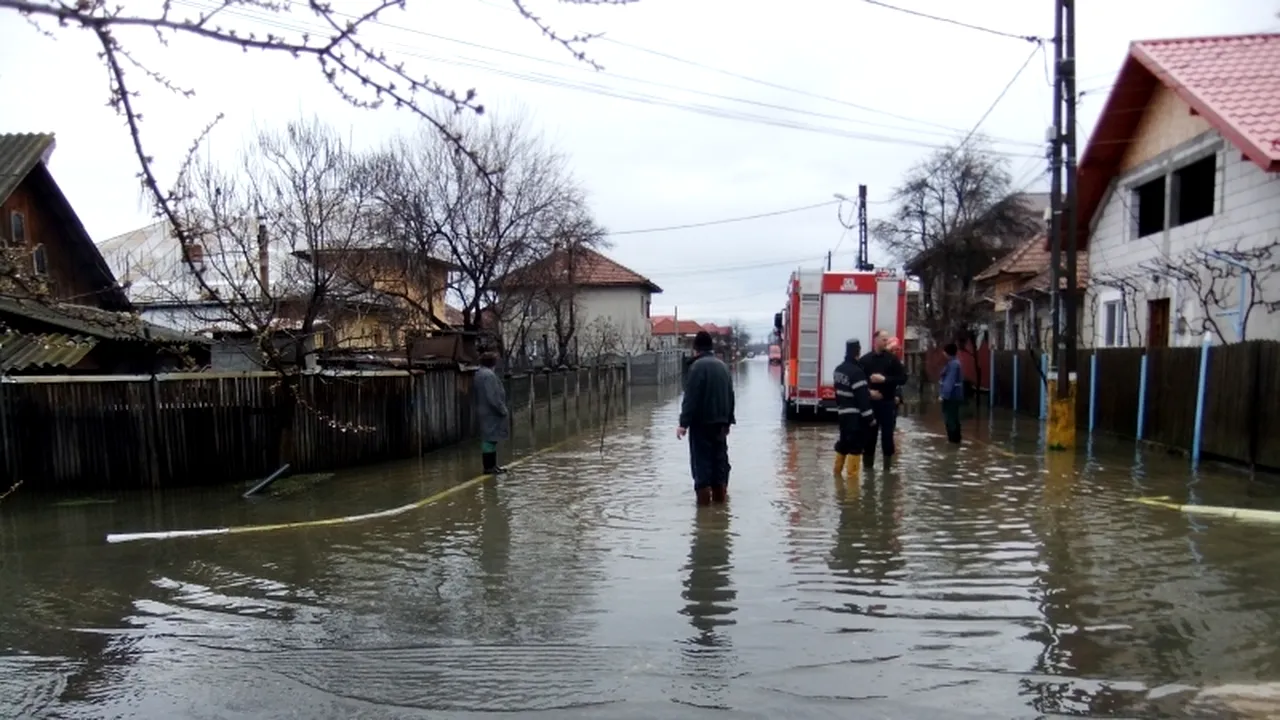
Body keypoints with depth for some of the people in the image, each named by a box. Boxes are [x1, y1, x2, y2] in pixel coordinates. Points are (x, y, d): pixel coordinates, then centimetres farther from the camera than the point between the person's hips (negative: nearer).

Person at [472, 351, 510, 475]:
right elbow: (493, 397, -24)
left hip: (484, 411, 10)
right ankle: (489, 467, 0)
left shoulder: (478, 374, 13)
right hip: (491, 413, -10)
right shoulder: (489, 375, -20)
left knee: (489, 439, 15)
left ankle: (492, 465, 22)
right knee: (490, 439, -5)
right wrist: (503, 410, -14)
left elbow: (474, 394, 20)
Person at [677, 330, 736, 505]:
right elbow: (730, 395, 17)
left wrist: (684, 423, -15)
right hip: (720, 421, 7)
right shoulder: (722, 365, 12)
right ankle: (720, 494, 17)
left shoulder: (697, 366, -12)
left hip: (701, 422, -7)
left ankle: (704, 496, -4)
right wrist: (728, 420, 22)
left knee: (701, 459, -3)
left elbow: (691, 398, -17)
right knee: (720, 457, 12)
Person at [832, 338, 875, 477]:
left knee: (844, 441, 18)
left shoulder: (839, 369, 8)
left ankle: (837, 469, 26)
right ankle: (852, 473, 1)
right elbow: (862, 397, -21)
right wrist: (870, 417, -18)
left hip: (842, 413, 9)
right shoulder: (856, 372, -20)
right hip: (855, 415, -9)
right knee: (855, 444, -2)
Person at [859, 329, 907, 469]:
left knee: (887, 435, 2)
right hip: (870, 403, 0)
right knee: (869, 435, 4)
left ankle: (888, 466, 10)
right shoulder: (865, 360, 4)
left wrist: (885, 379, -13)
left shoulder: (893, 359, 4)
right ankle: (868, 465, 13)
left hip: (888, 403, 0)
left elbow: (903, 378, -1)